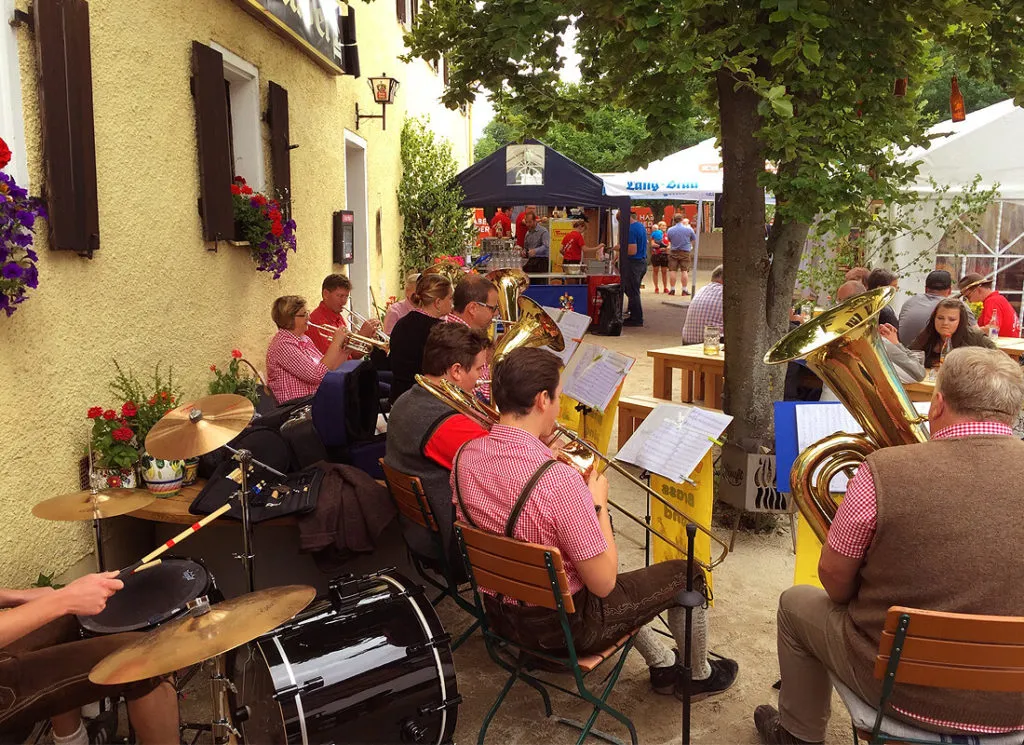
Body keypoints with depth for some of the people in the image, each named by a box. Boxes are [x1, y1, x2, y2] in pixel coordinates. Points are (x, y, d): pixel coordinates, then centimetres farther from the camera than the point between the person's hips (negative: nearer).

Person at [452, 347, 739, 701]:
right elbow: (604, 583, -24)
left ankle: (664, 666, 45)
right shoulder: (558, 479, -34)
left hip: (499, 612, 7)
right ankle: (699, 675, 39)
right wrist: (599, 503, -11)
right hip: (563, 624, -7)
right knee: (686, 575, 14)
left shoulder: (464, 456, -12)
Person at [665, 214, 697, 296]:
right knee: (684, 271, 3)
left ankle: (672, 289, 8)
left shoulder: (670, 230, -3)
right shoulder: (688, 229, -7)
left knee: (672, 271, 5)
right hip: (685, 252, -1)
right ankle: (685, 290, 4)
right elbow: (694, 239, 8)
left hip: (673, 252, 1)